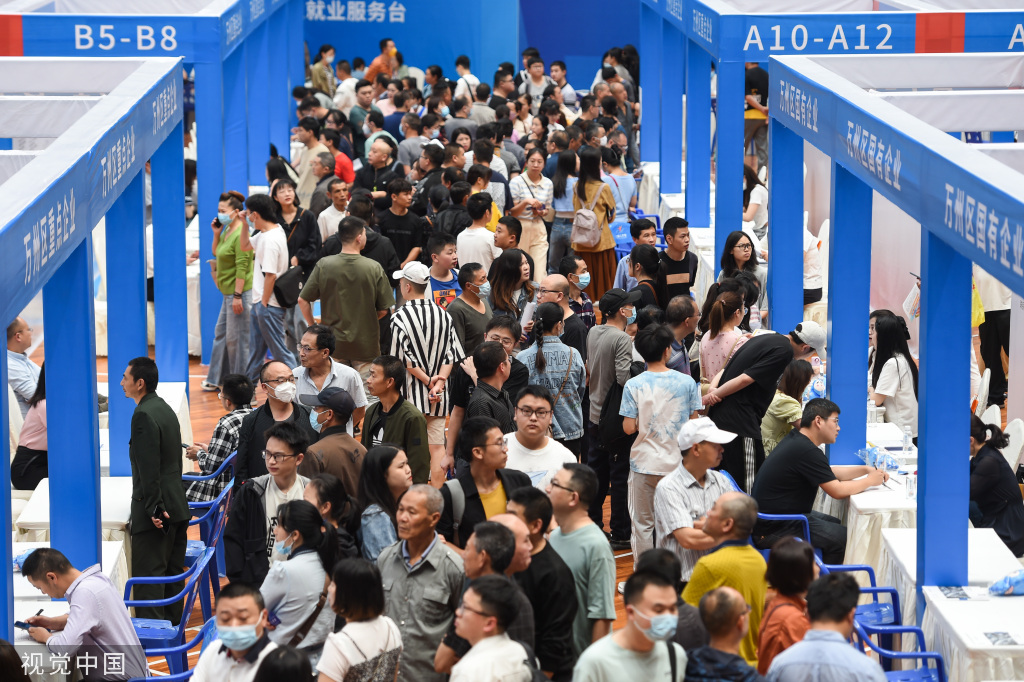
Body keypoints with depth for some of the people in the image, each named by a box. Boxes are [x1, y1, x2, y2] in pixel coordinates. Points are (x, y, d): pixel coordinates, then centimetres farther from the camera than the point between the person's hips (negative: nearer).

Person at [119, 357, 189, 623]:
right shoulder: (165, 409, 14)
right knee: (172, 574, 13)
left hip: (155, 513, -10)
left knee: (147, 578, -8)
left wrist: (154, 509, -19)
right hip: (177, 506, 10)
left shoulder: (143, 415, -16)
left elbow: (149, 468, -20)